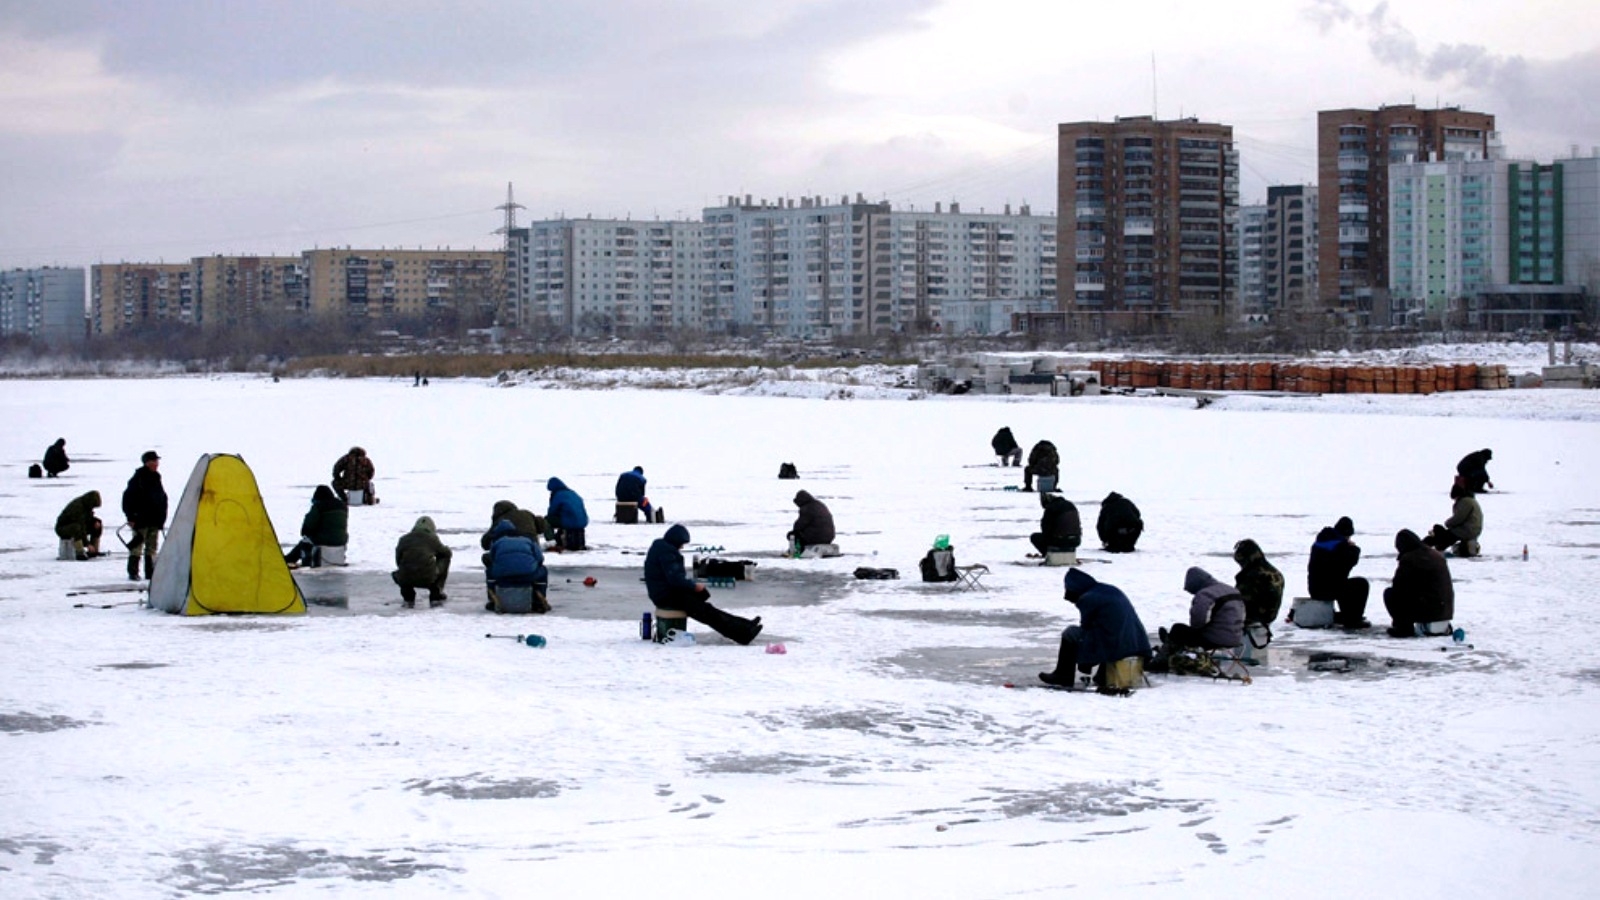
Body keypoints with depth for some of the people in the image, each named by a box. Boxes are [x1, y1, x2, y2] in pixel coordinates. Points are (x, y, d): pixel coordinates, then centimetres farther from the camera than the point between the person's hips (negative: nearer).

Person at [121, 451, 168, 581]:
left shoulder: (156, 478, 14)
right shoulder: (138, 478, -7)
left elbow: (163, 500, 21)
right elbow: (128, 499, -8)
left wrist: (162, 518, 16)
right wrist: (131, 517, -12)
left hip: (155, 521, 7)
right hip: (141, 520, -7)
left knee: (152, 548, 8)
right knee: (137, 547, -7)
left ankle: (150, 573, 12)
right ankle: (133, 573, -5)